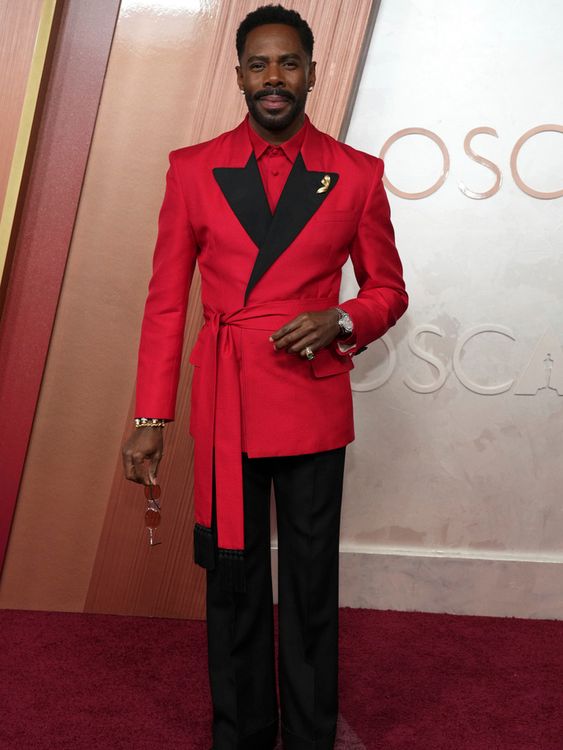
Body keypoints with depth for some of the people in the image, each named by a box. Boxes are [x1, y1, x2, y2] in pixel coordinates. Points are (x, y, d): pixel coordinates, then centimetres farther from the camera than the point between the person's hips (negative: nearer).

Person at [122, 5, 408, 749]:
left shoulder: (356, 174, 3)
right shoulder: (193, 169, 4)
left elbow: (389, 288, 12)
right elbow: (166, 301, 4)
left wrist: (339, 320, -11)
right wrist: (150, 417, -1)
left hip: (314, 404, 0)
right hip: (224, 405, 1)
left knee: (311, 585, 7)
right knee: (233, 581, 10)